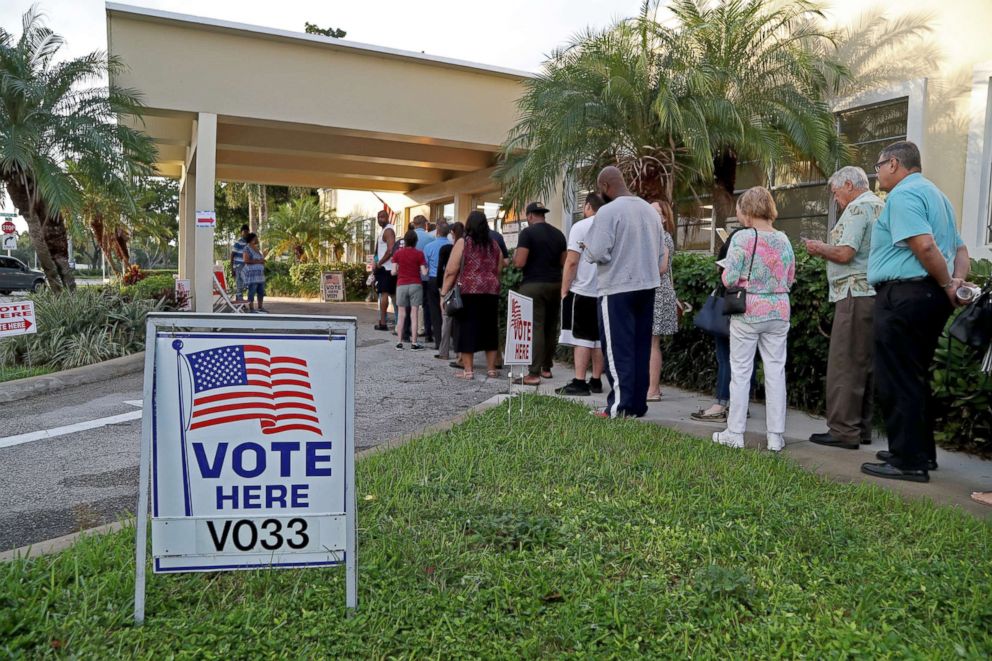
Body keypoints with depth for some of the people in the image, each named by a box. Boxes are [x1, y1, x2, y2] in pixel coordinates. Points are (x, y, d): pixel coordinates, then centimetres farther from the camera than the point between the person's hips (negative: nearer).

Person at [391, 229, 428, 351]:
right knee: (414, 315, 1)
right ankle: (414, 343, 1)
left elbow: (394, 271, -1)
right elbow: (424, 272, -7)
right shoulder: (419, 254, -4)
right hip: (415, 285, -1)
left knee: (401, 315, 7)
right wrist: (421, 268, 14)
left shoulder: (397, 253, 1)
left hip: (401, 285, 2)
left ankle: (399, 342, 6)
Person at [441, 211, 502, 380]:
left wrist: (444, 292, -3)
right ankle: (491, 368, 16)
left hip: (468, 292, -4)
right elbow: (499, 270, 11)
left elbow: (451, 271, -7)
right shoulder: (494, 245, 10)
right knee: (489, 329, 11)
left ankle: (467, 370, 4)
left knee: (467, 329, 2)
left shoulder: (463, 243, -3)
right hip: (491, 293, 4)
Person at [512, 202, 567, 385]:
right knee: (551, 327, 13)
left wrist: (514, 256, 7)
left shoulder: (528, 232, -8)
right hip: (555, 285, 6)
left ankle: (534, 374, -10)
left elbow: (519, 263, -14)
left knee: (535, 328, -8)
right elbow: (563, 262, 13)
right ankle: (547, 367, 22)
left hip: (533, 285, -6)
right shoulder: (558, 234, 10)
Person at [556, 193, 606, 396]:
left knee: (581, 338, -4)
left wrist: (564, 290, -5)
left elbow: (572, 261, -12)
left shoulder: (580, 227, -7)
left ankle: (579, 382, -6)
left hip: (582, 291, -5)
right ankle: (596, 381, 15)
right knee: (599, 338, 10)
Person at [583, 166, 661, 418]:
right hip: (647, 285, 7)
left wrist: (587, 246, 4)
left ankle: (619, 406, 0)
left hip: (617, 288, -7)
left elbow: (597, 254, -16)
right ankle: (638, 404, 17)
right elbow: (658, 252, 15)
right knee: (640, 347, 12)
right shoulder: (650, 209, 10)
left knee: (618, 349, 0)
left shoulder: (608, 211, -12)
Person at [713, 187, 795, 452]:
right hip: (778, 311, 4)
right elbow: (790, 280, 11)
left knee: (741, 371, 5)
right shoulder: (783, 239, 4)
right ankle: (776, 436, 13)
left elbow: (729, 279, -13)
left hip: (747, 312, -4)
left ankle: (735, 433, 11)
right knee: (776, 371, 8)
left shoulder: (742, 238, -12)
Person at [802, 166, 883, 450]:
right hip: (873, 294, 10)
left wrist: (819, 248, -1)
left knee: (844, 365, -7)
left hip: (856, 294, -10)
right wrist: (826, 249, 18)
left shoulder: (858, 207, -9)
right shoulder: (881, 207, 20)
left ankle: (843, 430, -5)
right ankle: (861, 427, 18)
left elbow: (845, 253, -18)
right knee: (864, 364, 12)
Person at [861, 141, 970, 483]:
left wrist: (947, 285, -11)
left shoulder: (903, 194, -11)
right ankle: (922, 452, 25)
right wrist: (958, 281, 5)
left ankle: (908, 461, -1)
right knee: (915, 378, 17)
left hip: (903, 296, -10)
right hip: (930, 297, 10)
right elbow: (959, 248, 20)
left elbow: (924, 245, -23)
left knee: (897, 381, -5)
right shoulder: (935, 194, 22)